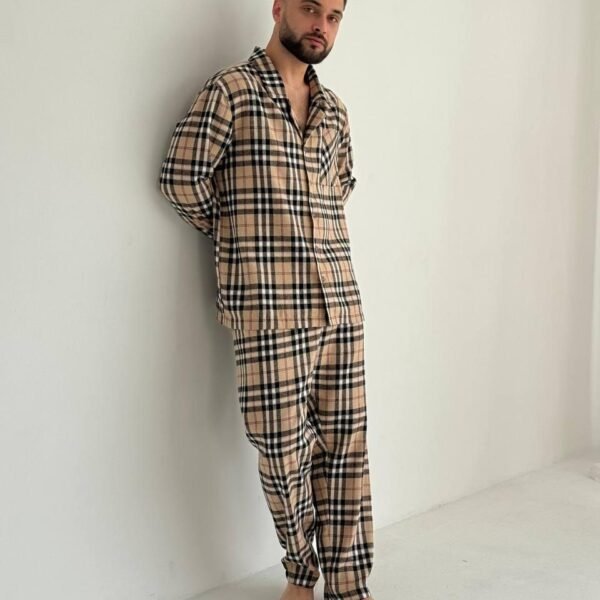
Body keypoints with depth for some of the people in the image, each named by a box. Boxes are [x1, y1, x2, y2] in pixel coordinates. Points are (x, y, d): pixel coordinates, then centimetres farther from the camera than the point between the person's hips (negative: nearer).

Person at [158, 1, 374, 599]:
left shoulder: (334, 108, 16)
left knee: (345, 446, 6)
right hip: (268, 307, -5)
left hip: (340, 302, 5)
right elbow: (181, 177, -6)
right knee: (283, 449, 1)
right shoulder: (231, 89, -2)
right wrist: (237, 235, 6)